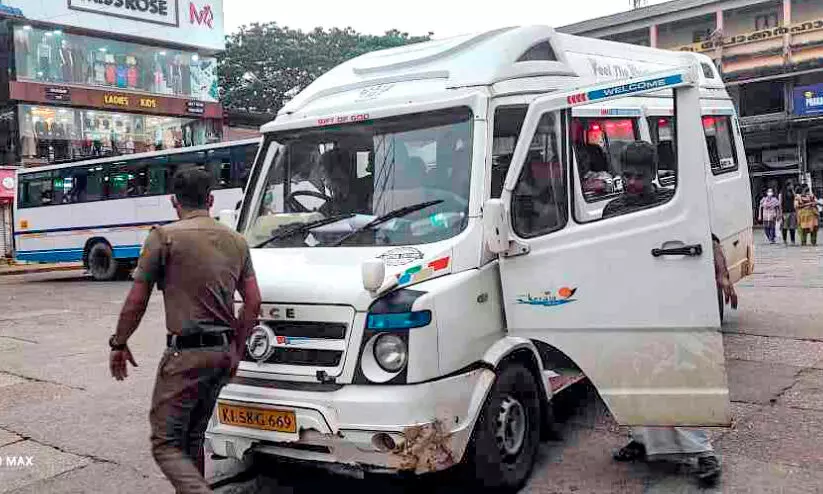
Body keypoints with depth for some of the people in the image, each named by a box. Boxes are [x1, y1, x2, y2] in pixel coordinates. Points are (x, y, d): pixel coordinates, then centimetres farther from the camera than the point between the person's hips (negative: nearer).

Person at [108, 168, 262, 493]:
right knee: (192, 439, 21)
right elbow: (253, 302, 7)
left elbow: (136, 301, -6)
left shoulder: (164, 237, -7)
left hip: (186, 353, -6)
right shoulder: (236, 241, 9)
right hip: (223, 352, 7)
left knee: (165, 443, 0)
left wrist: (118, 344, 8)